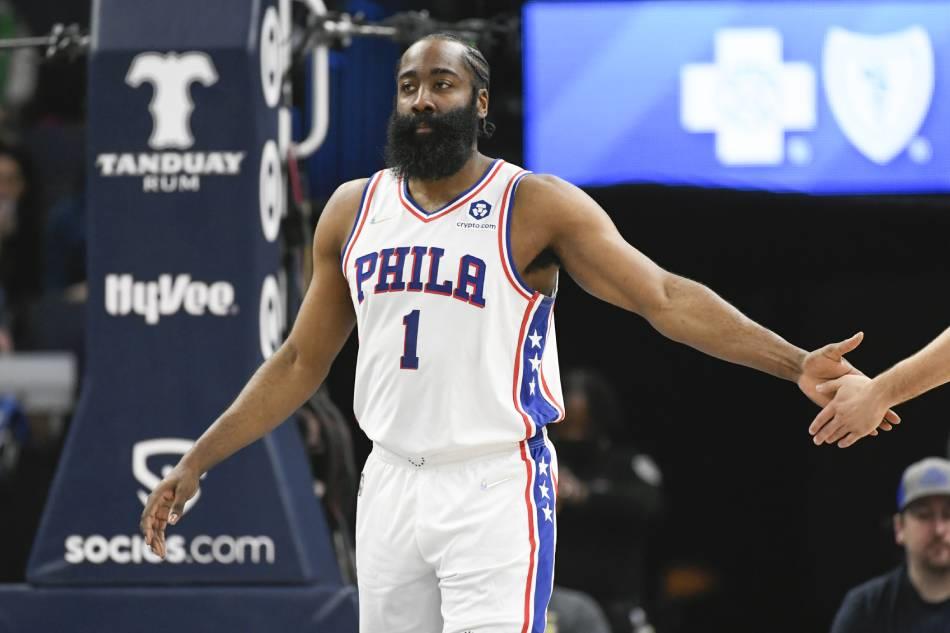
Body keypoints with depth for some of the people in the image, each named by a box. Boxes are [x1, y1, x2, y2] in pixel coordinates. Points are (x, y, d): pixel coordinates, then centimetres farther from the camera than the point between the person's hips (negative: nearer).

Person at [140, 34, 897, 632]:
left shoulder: (536, 207, -6)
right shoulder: (352, 211, 9)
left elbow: (665, 297, -12)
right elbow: (301, 362, 18)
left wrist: (795, 363, -24)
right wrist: (196, 464, 15)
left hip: (496, 487, -5)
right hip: (391, 483, 5)